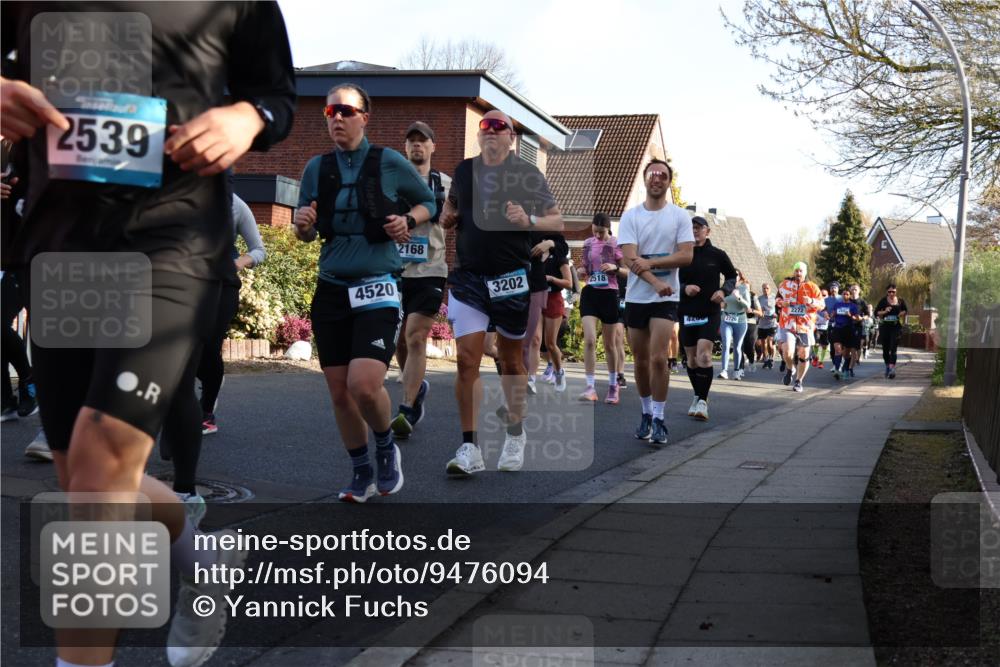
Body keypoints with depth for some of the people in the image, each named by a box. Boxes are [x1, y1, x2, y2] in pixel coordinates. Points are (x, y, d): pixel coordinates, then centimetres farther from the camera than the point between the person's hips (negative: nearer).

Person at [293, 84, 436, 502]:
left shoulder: (390, 163, -2)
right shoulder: (317, 168, 6)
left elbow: (428, 202, 12)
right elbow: (305, 235, 14)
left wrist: (408, 220, -8)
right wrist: (303, 225, -9)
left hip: (378, 290, -4)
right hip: (331, 291, 4)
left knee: (364, 385, -19)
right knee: (340, 393, 6)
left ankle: (386, 449, 11)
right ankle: (362, 474, 25)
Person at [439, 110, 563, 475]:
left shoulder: (527, 174, -1)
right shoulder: (464, 169, 9)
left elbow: (557, 221, 0)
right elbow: (451, 205, 27)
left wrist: (528, 220, -20)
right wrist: (446, 218, 4)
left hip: (511, 279, -2)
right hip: (467, 278, 2)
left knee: (511, 362, 10)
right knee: (467, 359, -9)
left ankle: (515, 435, 29)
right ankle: (469, 448, -6)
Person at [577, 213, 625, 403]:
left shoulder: (616, 244, -3)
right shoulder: (588, 243, 8)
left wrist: (615, 267, -21)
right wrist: (582, 272, -4)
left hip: (609, 294, -2)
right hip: (590, 293, 2)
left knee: (610, 344, 8)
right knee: (589, 340, -13)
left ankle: (613, 386, 25)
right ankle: (590, 387, -12)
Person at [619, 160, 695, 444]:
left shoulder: (680, 216, 2)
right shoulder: (631, 215, 2)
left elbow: (686, 255, -8)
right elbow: (630, 258, -10)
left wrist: (650, 263, -19)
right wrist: (655, 282, -24)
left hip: (666, 298, -2)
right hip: (636, 297, 2)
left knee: (658, 358, -13)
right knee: (641, 361, 9)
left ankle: (658, 420, -3)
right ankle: (646, 413, 25)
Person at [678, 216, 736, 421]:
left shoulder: (717, 255, 2)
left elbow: (732, 276, 14)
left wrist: (723, 290, -6)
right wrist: (684, 288, -13)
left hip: (710, 313, -3)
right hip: (687, 313, 3)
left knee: (703, 355, -18)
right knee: (691, 359, 9)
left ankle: (702, 401, -14)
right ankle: (697, 397, 28)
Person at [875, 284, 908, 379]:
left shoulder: (900, 300, 5)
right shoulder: (883, 300, 1)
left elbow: (905, 310, 21)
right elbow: (876, 312, 2)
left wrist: (902, 313, -1)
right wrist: (884, 312, -15)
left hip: (896, 327, -1)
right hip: (885, 327, 1)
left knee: (893, 349, -11)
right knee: (885, 349, 10)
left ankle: (892, 369, -19)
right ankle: (887, 367, 28)